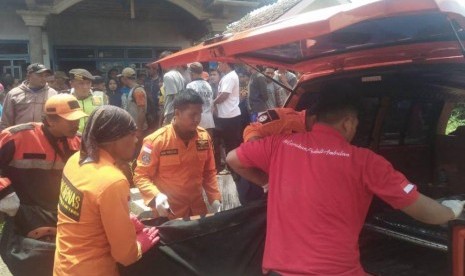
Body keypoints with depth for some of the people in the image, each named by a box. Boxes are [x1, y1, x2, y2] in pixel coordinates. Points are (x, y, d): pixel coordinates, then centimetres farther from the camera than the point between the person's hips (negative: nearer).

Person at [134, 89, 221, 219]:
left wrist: (215, 199, -1)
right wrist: (156, 196, -26)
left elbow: (209, 172, 8)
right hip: (168, 213, -4)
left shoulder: (204, 137, -2)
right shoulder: (156, 140, -15)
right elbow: (140, 175, -10)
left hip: (198, 209, 4)